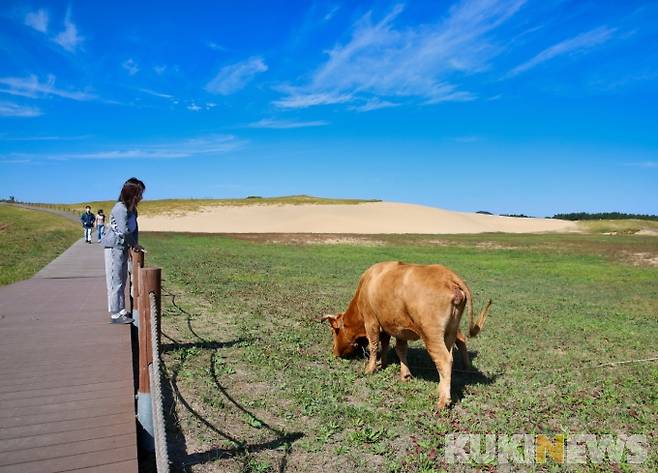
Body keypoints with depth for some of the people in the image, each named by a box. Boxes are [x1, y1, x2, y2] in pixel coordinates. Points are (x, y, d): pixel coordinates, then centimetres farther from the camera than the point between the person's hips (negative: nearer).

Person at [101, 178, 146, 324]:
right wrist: (135, 245, -12)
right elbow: (124, 231, -24)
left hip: (124, 248, 9)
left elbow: (134, 228, 9)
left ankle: (121, 310, 26)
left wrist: (135, 244, -2)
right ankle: (115, 315, 3)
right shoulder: (120, 208, -19)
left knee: (122, 281, 15)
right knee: (115, 282, -3)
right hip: (114, 247, -9)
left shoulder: (132, 209, 9)